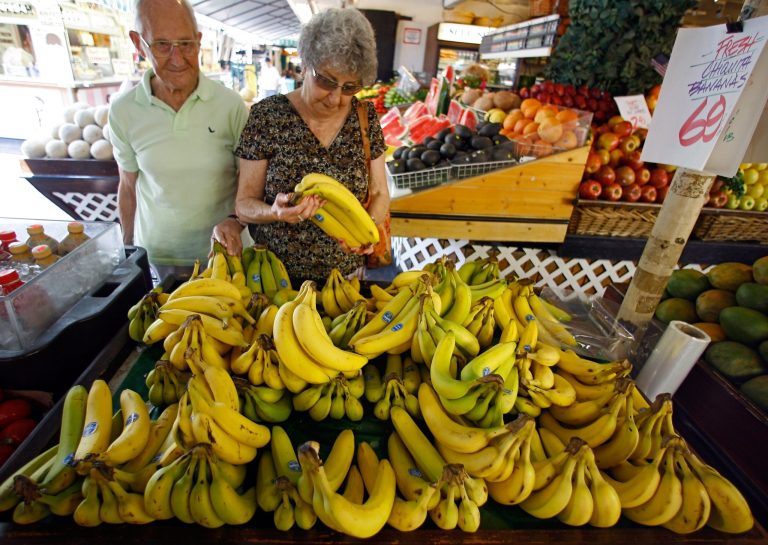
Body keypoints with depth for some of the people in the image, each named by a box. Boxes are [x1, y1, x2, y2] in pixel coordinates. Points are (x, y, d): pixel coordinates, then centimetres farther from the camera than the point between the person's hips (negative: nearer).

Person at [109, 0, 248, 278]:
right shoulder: (123, 110, -5)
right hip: (158, 252, 2)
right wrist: (127, 247, 11)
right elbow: (128, 186, 5)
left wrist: (235, 220, -23)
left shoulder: (230, 104, -11)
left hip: (224, 245, -1)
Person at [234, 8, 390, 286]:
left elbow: (379, 193, 1)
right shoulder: (266, 116, -12)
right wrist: (274, 212, -30)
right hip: (274, 273, -1)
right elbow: (245, 203, -9)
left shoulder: (365, 116, -5)